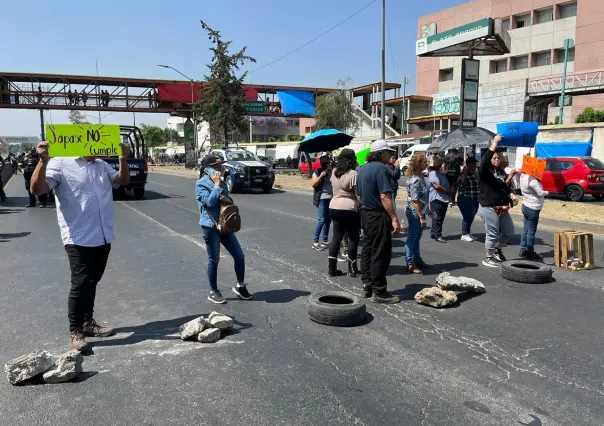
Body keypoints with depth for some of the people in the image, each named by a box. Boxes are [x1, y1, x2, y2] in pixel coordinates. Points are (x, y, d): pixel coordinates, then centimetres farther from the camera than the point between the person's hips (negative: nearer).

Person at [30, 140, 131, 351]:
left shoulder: (102, 165, 12)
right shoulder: (61, 164, -8)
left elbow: (123, 180, 15)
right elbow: (37, 189, -17)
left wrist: (123, 159, -1)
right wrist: (43, 161, -31)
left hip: (103, 237, 7)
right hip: (78, 239, -6)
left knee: (92, 282, 17)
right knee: (80, 284, -6)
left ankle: (88, 323, 31)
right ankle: (75, 332, 8)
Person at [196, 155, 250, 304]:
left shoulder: (222, 181, 12)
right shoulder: (201, 184, -9)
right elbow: (209, 202, -21)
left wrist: (226, 199, -7)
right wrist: (216, 185, -14)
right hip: (210, 227, -7)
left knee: (239, 255, 6)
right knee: (214, 260, 3)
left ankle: (240, 286, 24)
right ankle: (213, 292, 19)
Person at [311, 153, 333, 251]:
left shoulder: (333, 171, 11)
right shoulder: (318, 171, -1)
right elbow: (313, 184, -9)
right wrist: (321, 176, -19)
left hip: (331, 198, 5)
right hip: (322, 198, -5)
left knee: (328, 220, 10)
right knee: (321, 220, -10)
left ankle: (325, 240, 20)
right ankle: (315, 242, -5)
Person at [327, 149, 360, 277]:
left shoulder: (334, 172, 8)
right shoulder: (353, 174, -12)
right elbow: (358, 195, -12)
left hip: (334, 207, 7)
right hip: (349, 209, -6)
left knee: (337, 236, 12)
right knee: (353, 238, 6)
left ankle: (331, 268, 12)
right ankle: (352, 269, 11)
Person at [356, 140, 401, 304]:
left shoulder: (362, 169, 12)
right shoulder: (381, 168, -15)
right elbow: (384, 196, -23)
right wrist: (394, 219, -22)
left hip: (365, 215, 9)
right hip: (379, 216, -9)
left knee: (367, 250, 14)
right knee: (380, 253, -3)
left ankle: (366, 286, 21)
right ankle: (379, 292, 3)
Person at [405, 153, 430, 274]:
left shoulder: (420, 176, 9)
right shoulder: (415, 180, -21)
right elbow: (414, 201, -24)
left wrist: (428, 210, 22)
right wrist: (421, 217, -23)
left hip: (420, 212, 10)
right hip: (414, 213, -10)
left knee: (417, 237, 19)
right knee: (412, 238, 0)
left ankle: (417, 259, 31)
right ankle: (410, 264, 9)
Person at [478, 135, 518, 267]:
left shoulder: (501, 171, 16)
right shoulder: (485, 170, -8)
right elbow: (484, 160, -29)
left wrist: (511, 195, 5)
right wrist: (494, 144, -31)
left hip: (502, 208, 8)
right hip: (488, 208, -8)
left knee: (509, 230, 15)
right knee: (492, 233, -4)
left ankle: (497, 249, 35)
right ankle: (488, 258, 9)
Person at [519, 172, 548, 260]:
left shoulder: (523, 176, 4)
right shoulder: (531, 179, -23)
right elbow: (540, 193, -20)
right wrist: (547, 192, 0)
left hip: (526, 206, 9)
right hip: (533, 208, -9)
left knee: (526, 229, 13)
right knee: (531, 231, -1)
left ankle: (523, 250, 18)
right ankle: (530, 252, 5)